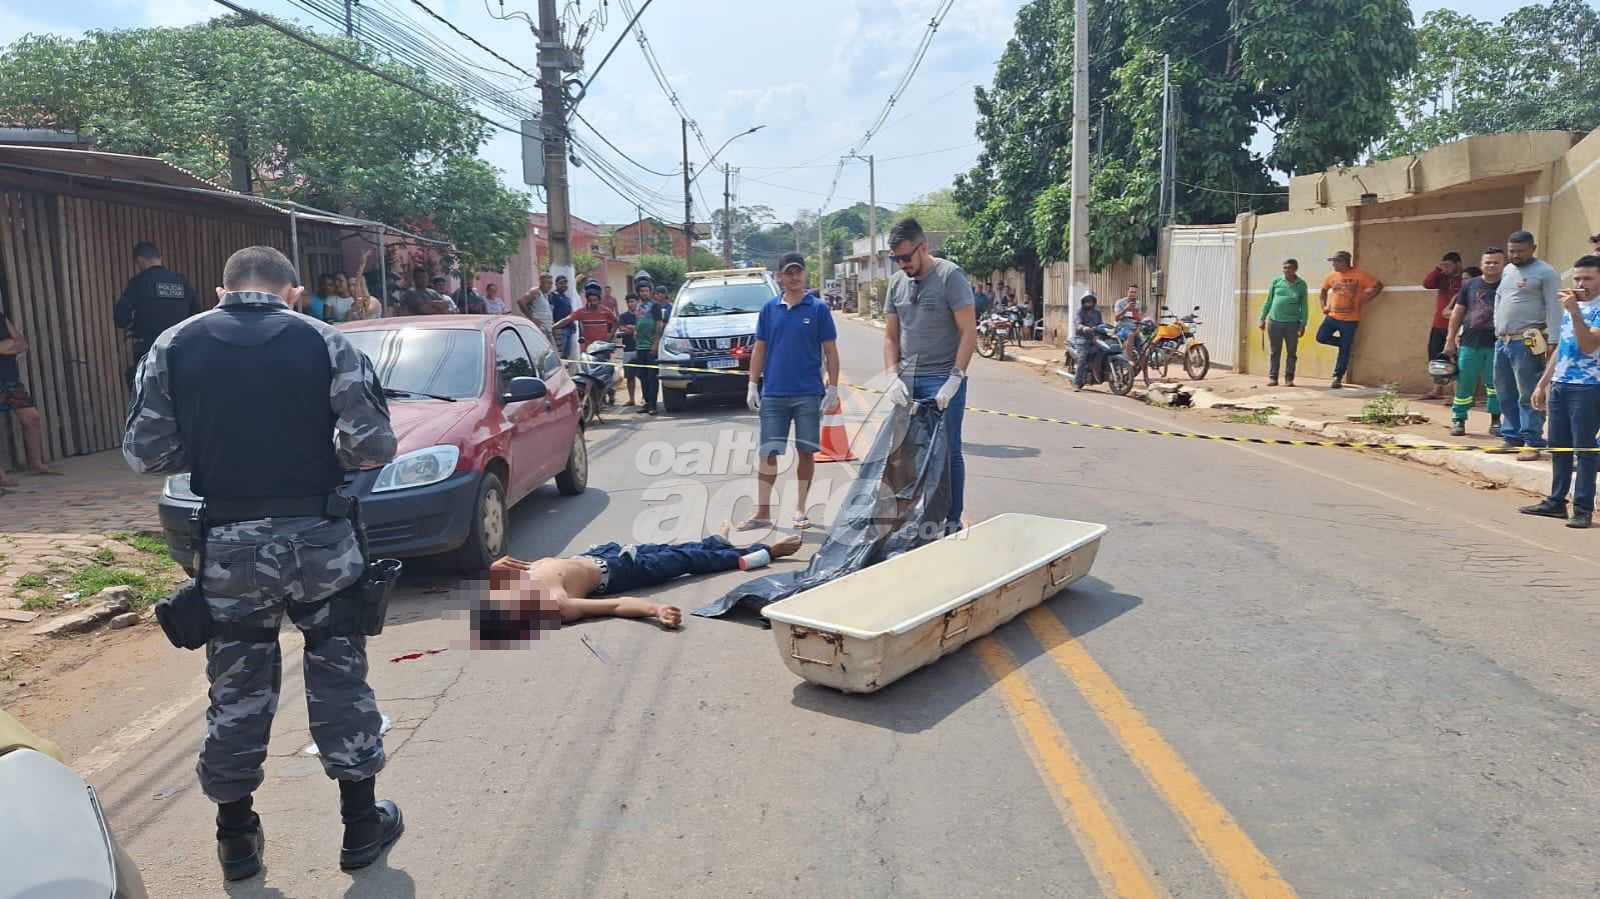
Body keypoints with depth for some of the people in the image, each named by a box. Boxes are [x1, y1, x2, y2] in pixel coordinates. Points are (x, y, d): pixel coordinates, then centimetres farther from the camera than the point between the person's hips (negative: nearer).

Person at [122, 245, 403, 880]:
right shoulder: (324, 341, -4)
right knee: (339, 679, 12)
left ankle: (236, 837, 28)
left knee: (237, 688, 15)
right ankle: (362, 825, 22)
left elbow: (144, 452, -1)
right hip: (318, 539, -1)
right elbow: (373, 447, -10)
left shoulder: (175, 345, 1)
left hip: (228, 545, 2)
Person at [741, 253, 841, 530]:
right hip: (773, 393, 2)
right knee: (767, 453, 2)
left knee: (806, 452, 5)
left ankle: (800, 510, 17)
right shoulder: (769, 309, 7)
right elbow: (759, 349, 11)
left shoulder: (819, 309, 0)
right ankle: (763, 512, 9)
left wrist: (833, 389, -4)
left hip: (808, 394, -2)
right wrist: (753, 386, 4)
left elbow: (831, 351, 1)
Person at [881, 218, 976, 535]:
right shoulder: (897, 282, 10)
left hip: (942, 381, -5)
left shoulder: (950, 276, -8)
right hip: (907, 380, 5)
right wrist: (893, 376, 0)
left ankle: (952, 520, 9)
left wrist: (954, 379, -17)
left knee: (948, 452, 0)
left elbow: (969, 332, -11)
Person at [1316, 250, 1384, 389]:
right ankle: (1346, 343, 16)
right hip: (1332, 316, 4)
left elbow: (1378, 286, -4)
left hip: (1350, 319, -4)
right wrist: (1324, 306, 10)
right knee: (1321, 337, -10)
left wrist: (1365, 300, -9)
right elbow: (1323, 290, 21)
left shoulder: (1359, 275, -8)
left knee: (1344, 351, 0)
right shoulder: (1332, 275, 5)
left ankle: (1338, 378, 8)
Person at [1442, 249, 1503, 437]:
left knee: (1495, 385, 5)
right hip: (1469, 344, 1)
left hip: (1496, 345, -1)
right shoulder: (1470, 285, 8)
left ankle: (1495, 421, 16)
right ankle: (1458, 420, 12)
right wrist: (1450, 340, 5)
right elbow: (1457, 313, 10)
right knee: (1464, 384, 3)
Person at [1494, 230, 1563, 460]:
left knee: (1529, 395, -7)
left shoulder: (1545, 272, -5)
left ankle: (1532, 443, -4)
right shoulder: (1508, 270, 17)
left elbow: (1553, 308, -10)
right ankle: (1512, 437, 21)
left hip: (1527, 343, -8)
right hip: (1502, 341, 8)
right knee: (1506, 395, 13)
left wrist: (1553, 341, -17)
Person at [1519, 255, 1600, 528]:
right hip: (1560, 385, 7)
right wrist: (1542, 383, 20)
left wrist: (1575, 311, -26)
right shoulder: (1569, 308, 17)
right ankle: (1556, 502, 18)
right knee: (1558, 445, 10)